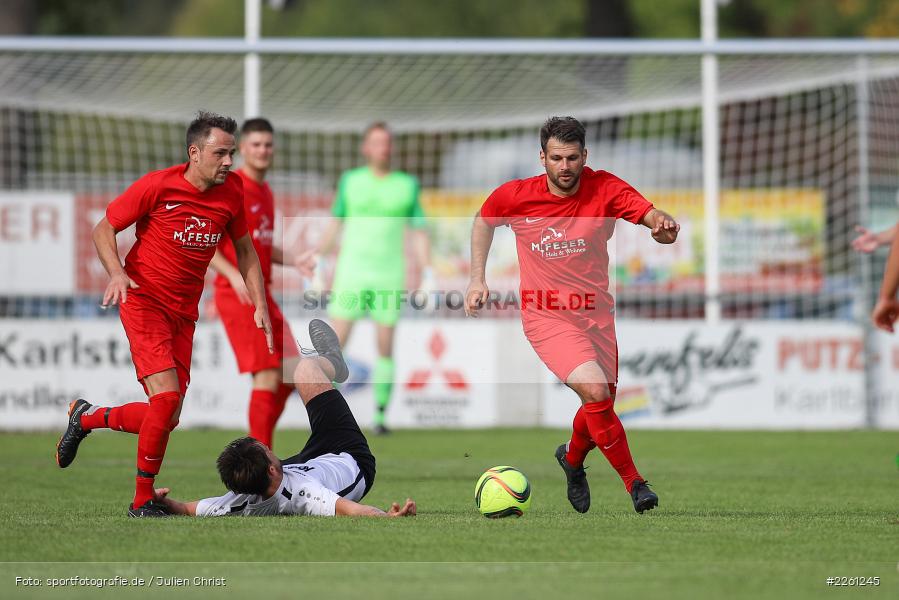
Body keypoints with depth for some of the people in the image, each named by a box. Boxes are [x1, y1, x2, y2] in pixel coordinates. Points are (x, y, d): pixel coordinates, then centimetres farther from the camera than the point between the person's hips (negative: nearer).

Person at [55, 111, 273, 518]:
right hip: (144, 301, -6)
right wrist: (116, 273, -23)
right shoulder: (157, 186, -13)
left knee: (167, 419, 4)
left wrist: (259, 305, 7)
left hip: (184, 314, 6)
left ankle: (86, 417, 31)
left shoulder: (231, 192, 2)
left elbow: (244, 249, 16)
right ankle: (142, 500, -6)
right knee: (167, 398, -21)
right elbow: (104, 229, -5)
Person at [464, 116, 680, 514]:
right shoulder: (515, 196, -10)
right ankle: (634, 482, -9)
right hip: (546, 317, -3)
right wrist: (477, 279, 6)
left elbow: (650, 215, -26)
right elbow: (484, 220, 11)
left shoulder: (604, 189, -12)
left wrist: (662, 225, -49)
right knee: (596, 392, -23)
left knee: (601, 406, 13)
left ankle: (572, 458, 48)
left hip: (595, 313, 3)